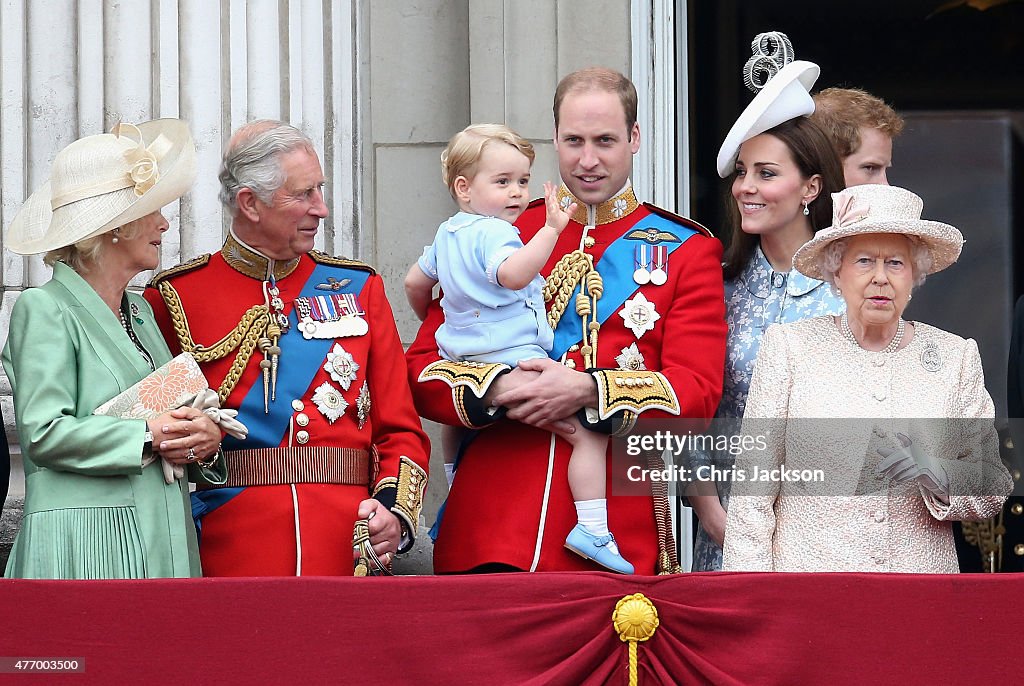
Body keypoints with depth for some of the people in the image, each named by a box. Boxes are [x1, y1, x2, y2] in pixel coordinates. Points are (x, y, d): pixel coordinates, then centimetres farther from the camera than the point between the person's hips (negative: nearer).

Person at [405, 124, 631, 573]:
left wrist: (429, 319, 47)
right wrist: (551, 230, -36)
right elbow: (512, 273, -35)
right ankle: (592, 529, -20)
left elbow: (415, 282, 29)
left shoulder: (447, 234, 16)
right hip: (515, 360, -10)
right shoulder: (494, 233, -14)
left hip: (462, 364, 10)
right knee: (589, 433, -11)